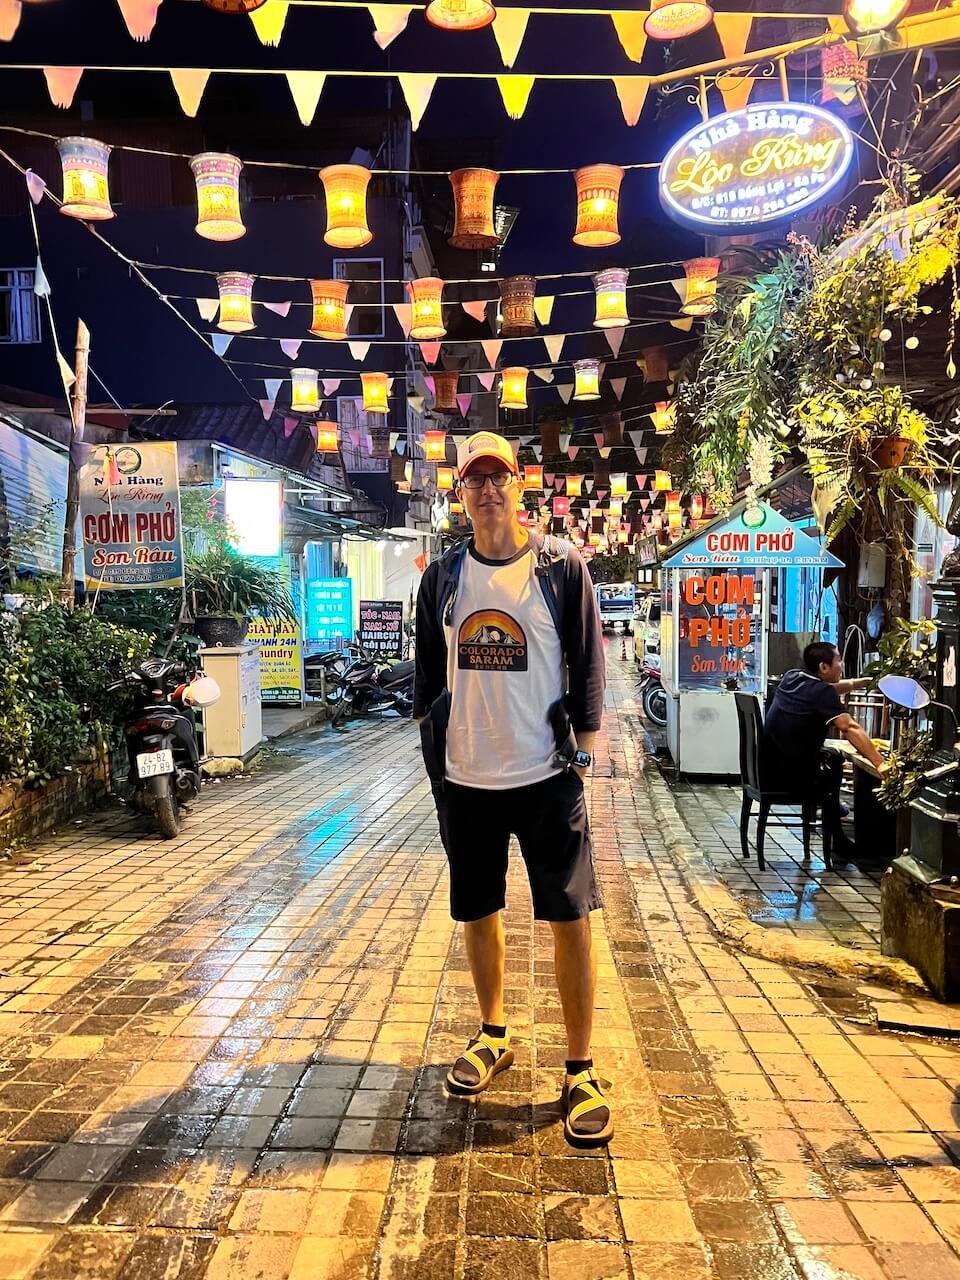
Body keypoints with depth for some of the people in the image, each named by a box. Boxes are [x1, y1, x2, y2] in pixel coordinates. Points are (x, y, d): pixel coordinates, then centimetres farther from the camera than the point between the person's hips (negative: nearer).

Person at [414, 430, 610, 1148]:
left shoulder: (562, 565, -3)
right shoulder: (443, 576, 6)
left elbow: (587, 663, -1)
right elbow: (429, 668, 12)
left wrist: (584, 751, -3)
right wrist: (432, 741, 8)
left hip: (547, 775, -3)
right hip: (464, 778, 3)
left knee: (570, 918, 0)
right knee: (478, 912, 15)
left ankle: (581, 1070, 17)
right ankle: (494, 1037, 37)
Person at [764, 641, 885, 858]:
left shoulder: (791, 677, 6)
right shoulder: (821, 692, -16)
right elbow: (850, 728, -26)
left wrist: (860, 682, 19)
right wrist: (880, 763, -28)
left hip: (767, 766, 8)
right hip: (790, 775, -8)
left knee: (832, 758, 25)